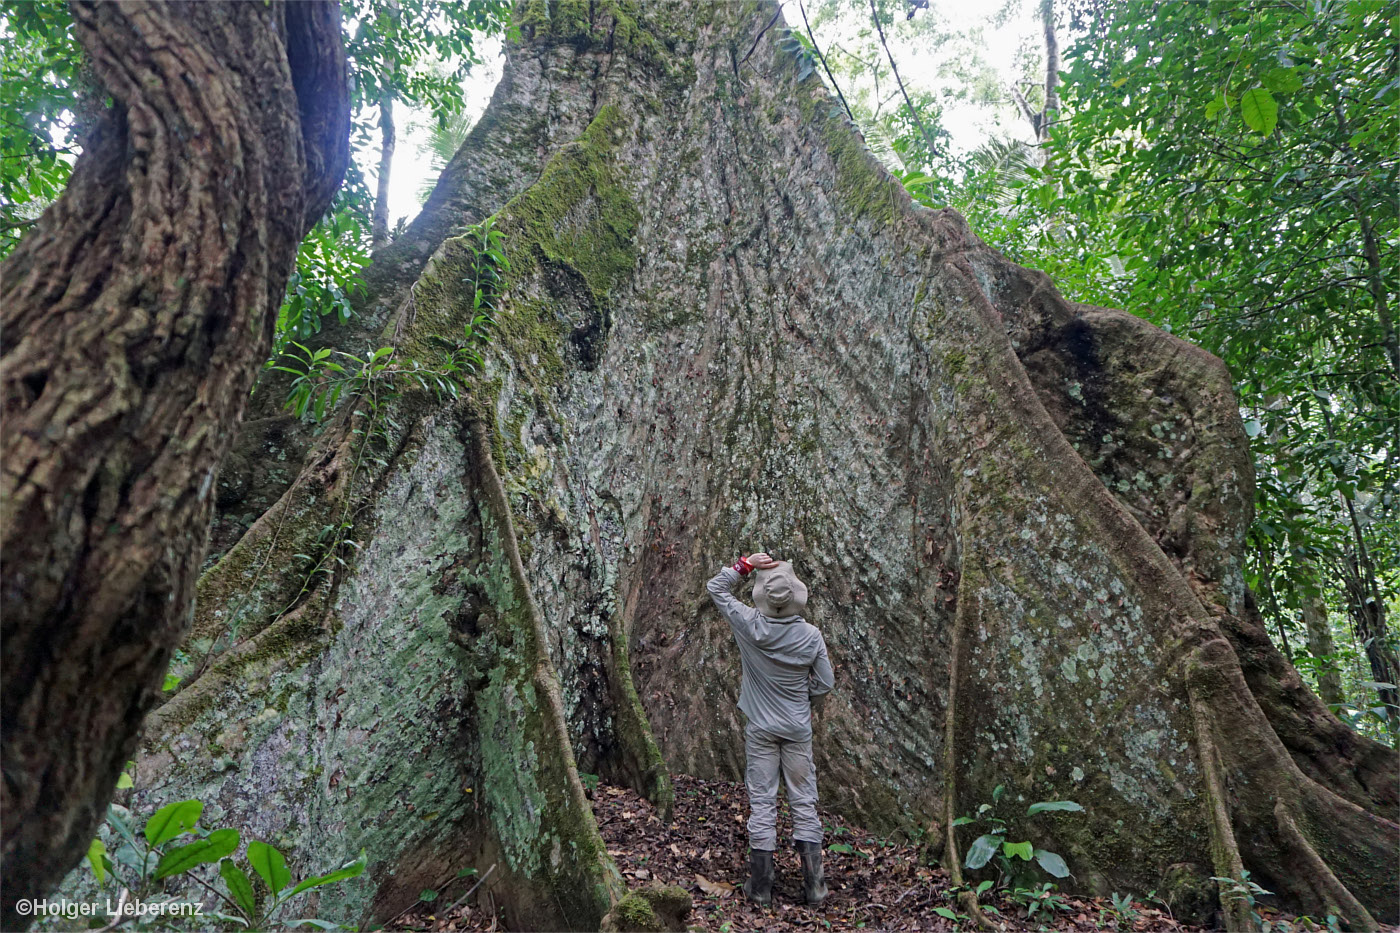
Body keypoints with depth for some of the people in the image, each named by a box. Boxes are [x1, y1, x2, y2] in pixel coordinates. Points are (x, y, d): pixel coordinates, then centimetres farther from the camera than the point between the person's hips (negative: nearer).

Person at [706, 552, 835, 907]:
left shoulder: (750, 626, -19)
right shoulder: (811, 636, -16)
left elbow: (716, 587, -6)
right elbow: (825, 683, -4)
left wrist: (746, 564, -12)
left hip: (760, 730, 0)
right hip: (798, 730, 1)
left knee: (762, 802, 9)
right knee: (804, 801, 12)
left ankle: (761, 885, 17)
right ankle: (813, 883, 18)